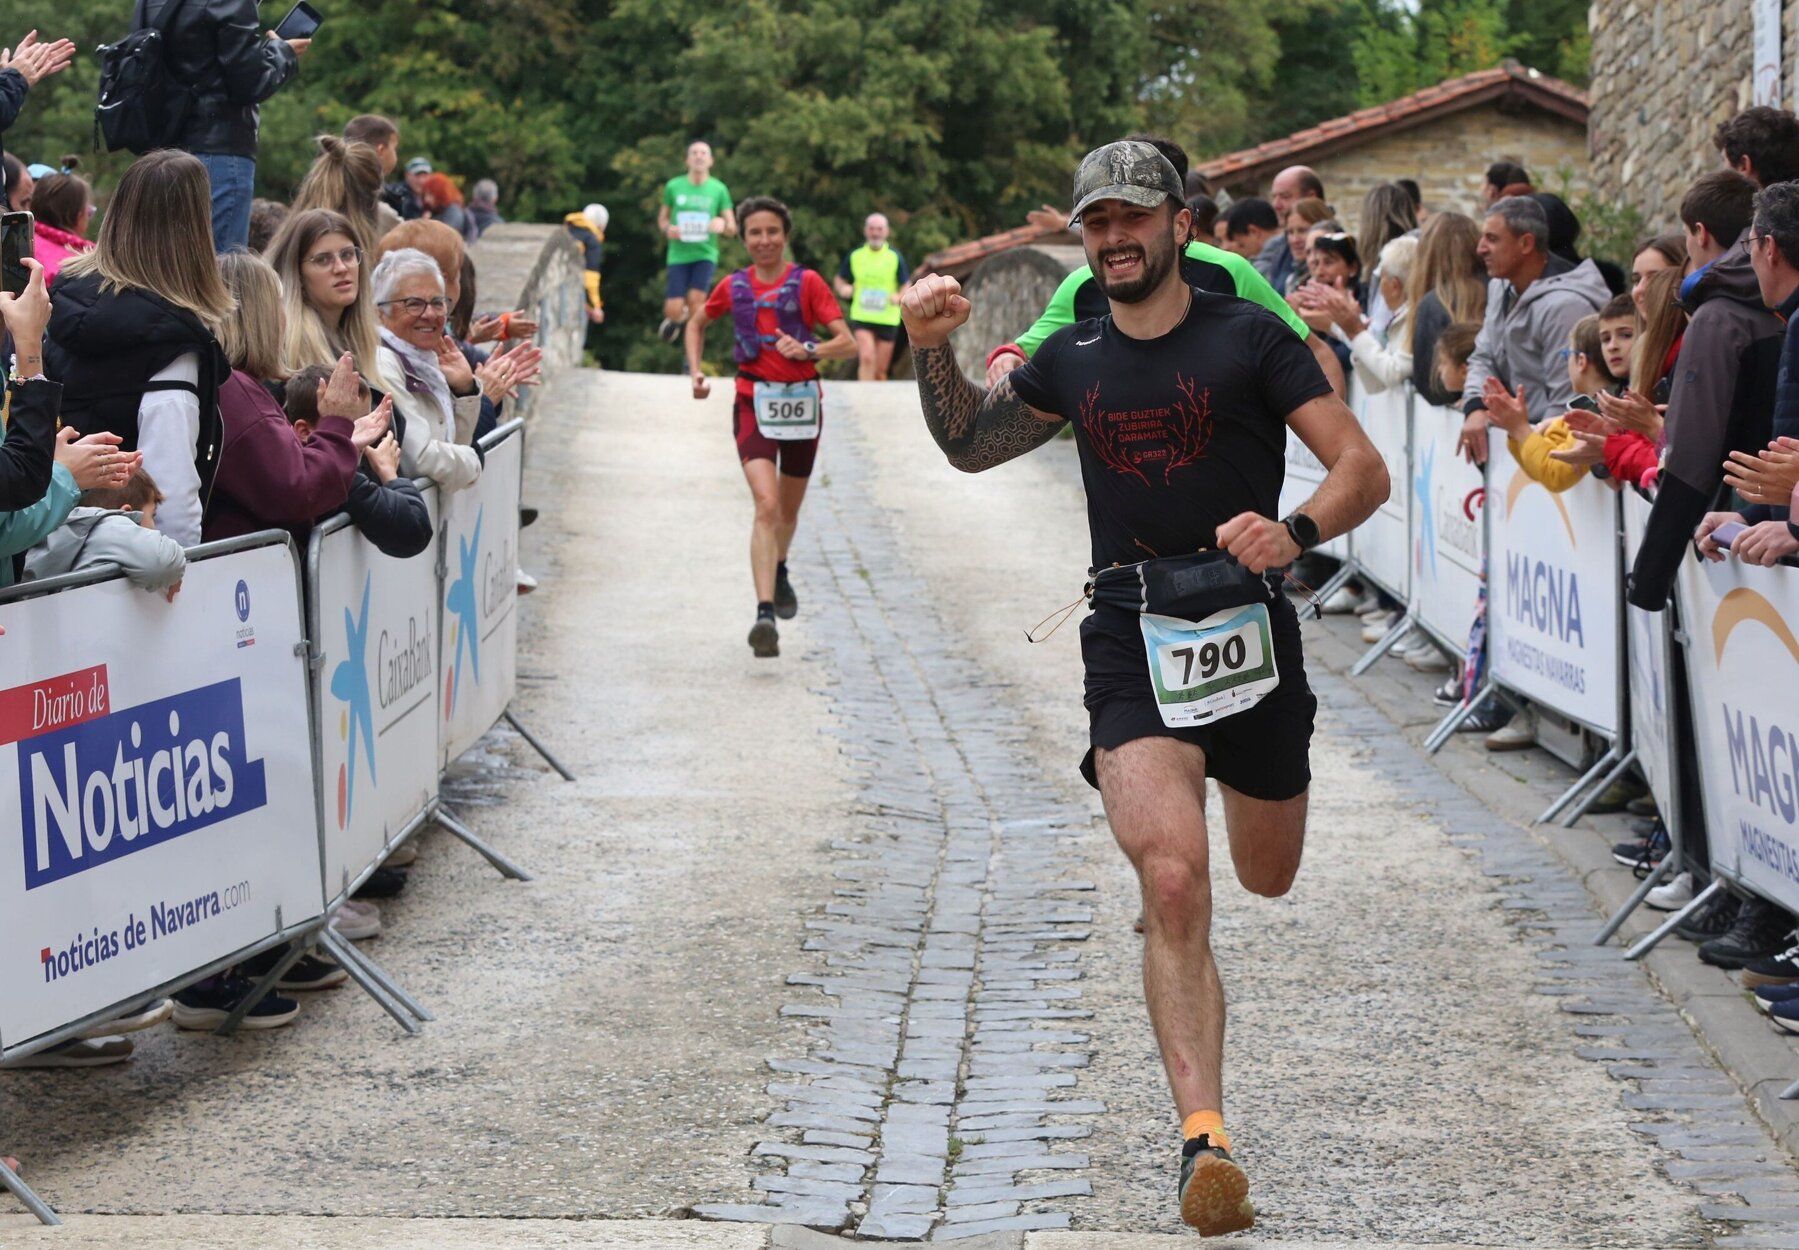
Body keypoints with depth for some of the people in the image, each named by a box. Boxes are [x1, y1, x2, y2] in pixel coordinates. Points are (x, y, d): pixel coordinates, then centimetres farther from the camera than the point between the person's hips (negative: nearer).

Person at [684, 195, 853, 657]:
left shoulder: (806, 282, -2)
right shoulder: (733, 287, 4)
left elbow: (848, 343, -6)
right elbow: (697, 324, 24)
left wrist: (809, 349, -24)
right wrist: (696, 370, 10)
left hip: (801, 401, 1)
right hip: (754, 403, -1)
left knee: (788, 509, 18)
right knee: (766, 505, -20)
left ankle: (779, 570, 51)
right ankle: (765, 614, -28)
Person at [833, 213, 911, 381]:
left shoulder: (895, 257, 1)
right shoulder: (855, 256, 4)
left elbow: (906, 285, 3)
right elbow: (839, 279, 16)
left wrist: (899, 297, -19)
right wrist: (843, 289, -7)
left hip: (887, 319, 1)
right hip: (861, 317, -1)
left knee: (880, 370, 4)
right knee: (867, 358, -22)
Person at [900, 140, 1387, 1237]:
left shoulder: (1249, 337, -2)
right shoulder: (1074, 359, 10)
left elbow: (1365, 469, -6)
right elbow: (970, 445, 24)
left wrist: (1297, 531, -26)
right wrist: (934, 351, 7)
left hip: (1247, 627, -1)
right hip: (1129, 643, 1)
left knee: (1268, 880, 18)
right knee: (1174, 882, -20)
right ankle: (1205, 1143, -24)